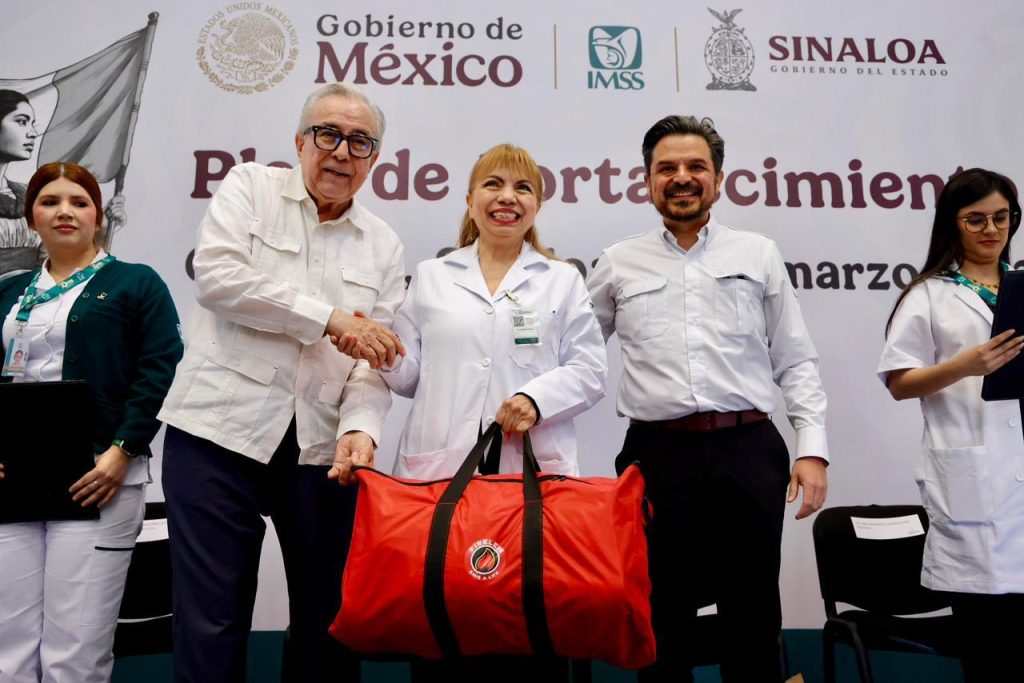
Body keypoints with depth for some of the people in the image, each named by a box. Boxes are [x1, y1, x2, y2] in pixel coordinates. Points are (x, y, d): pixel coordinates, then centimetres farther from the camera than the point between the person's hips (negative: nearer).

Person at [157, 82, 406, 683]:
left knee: (329, 618, 11)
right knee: (211, 622, 4)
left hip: (322, 449, 3)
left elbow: (376, 356, 4)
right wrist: (330, 320, -13)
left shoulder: (384, 245, 11)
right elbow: (217, 275, -12)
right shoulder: (250, 188, 6)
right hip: (220, 431, -2)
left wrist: (360, 427, -15)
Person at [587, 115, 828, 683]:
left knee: (753, 615, 10)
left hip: (749, 450, 1)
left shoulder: (758, 255, 10)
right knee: (662, 616, 10)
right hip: (657, 454, 0)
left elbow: (796, 363, 9)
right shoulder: (618, 264, 10)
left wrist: (813, 448, 0)